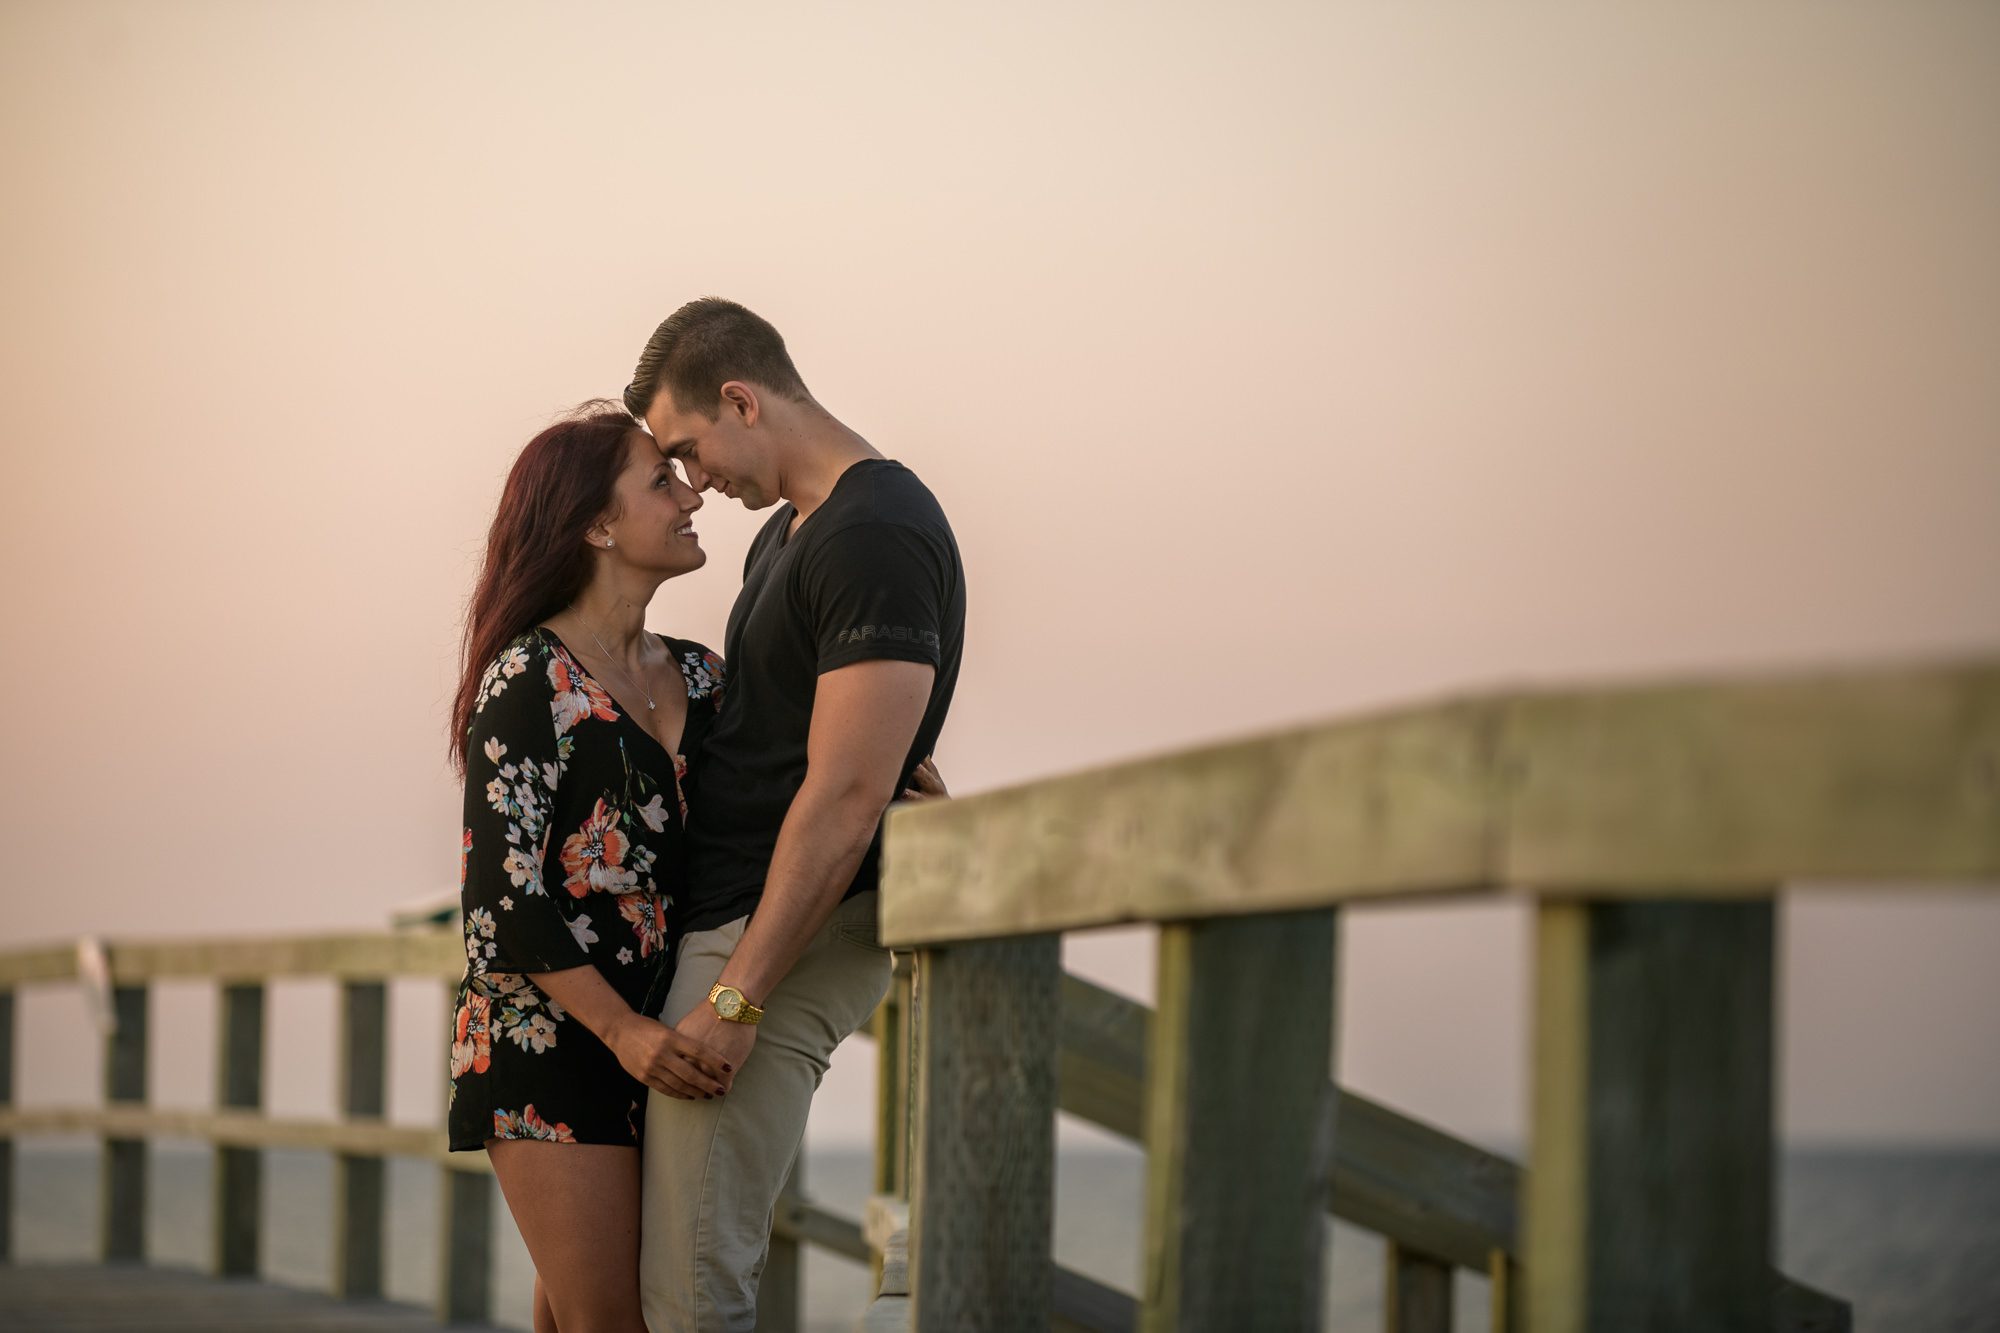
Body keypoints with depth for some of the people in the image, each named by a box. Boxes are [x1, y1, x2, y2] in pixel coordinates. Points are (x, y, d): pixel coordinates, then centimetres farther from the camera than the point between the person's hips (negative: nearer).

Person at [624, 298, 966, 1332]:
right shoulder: (787, 535, 18)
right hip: (728, 919, 10)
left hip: (782, 935, -10)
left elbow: (846, 797, -22)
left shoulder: (876, 538, -15)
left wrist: (735, 999, -22)